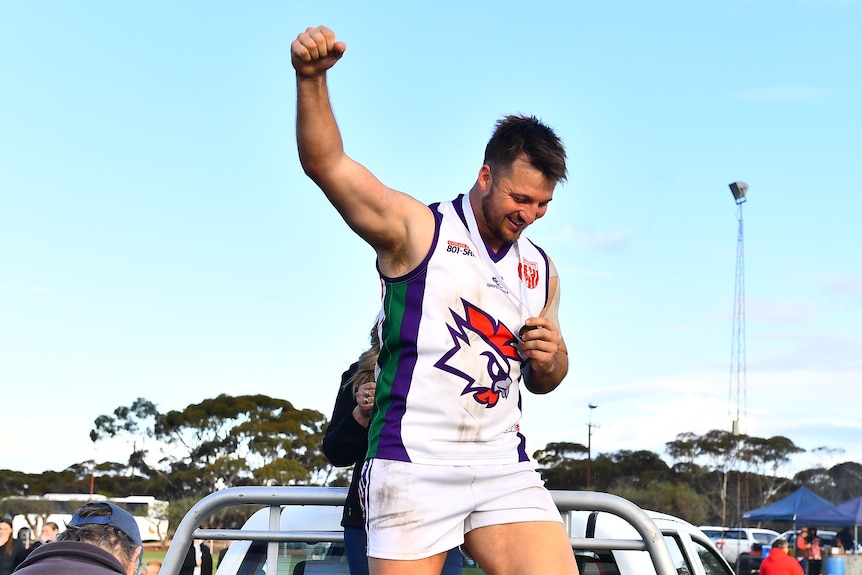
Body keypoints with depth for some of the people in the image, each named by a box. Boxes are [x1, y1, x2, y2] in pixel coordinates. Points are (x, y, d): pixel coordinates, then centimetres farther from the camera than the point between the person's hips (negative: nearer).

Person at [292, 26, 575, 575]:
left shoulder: (541, 271, 16)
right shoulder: (417, 228, 0)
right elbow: (326, 163, -13)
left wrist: (553, 355, 3)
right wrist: (313, 78, -29)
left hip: (505, 466, 5)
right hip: (415, 464, -5)